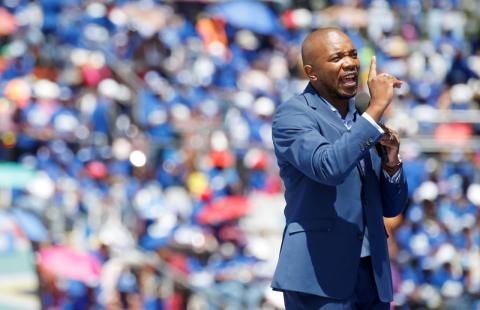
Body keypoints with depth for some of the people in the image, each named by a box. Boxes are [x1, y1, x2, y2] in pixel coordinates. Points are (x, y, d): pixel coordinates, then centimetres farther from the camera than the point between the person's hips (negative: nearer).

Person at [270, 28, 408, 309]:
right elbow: (328, 167, -24)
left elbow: (391, 207, 17)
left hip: (373, 275, 6)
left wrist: (391, 161, -2)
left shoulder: (364, 120, 15)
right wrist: (377, 109, -20)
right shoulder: (292, 115, -5)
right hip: (320, 276, -6)